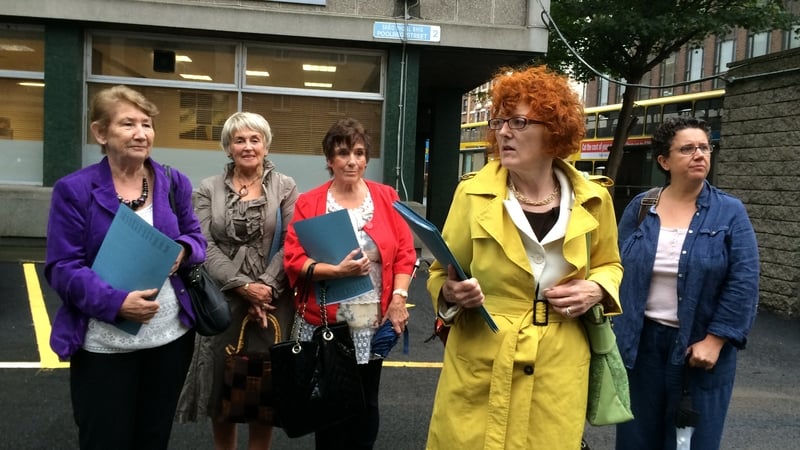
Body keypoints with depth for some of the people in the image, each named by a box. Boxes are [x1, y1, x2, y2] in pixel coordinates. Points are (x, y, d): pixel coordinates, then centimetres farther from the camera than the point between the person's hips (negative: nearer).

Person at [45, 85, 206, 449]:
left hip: (171, 337, 4)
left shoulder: (175, 183, 3)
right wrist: (116, 302, -25)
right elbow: (61, 267, -12)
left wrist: (183, 250, -14)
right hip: (105, 345, -3)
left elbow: (196, 238, 11)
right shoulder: (73, 190, -9)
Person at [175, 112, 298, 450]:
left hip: (272, 302, -1)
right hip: (223, 300, 1)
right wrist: (243, 286, -15)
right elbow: (205, 245, -4)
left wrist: (266, 287, -15)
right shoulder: (209, 188, 6)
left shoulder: (285, 187, 3)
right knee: (222, 385, 10)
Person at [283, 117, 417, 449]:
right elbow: (294, 260, -9)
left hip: (373, 322, 2)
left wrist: (399, 299, -10)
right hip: (325, 323, -1)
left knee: (367, 404, 15)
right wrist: (336, 270, -23)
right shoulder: (308, 203, -3)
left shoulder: (386, 197, 3)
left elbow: (405, 252, 0)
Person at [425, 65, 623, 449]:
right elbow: (440, 274, 3)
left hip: (557, 373, 2)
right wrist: (451, 293, -19)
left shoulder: (592, 200, -1)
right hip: (480, 369, -1)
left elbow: (610, 265, 16)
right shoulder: (473, 193, -6)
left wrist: (597, 290, -5)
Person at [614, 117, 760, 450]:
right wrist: (617, 328, 0)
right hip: (642, 340, 2)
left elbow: (744, 282, -9)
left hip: (700, 344, -1)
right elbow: (619, 270, 4)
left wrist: (714, 340, -14)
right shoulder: (640, 207, 1)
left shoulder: (730, 212, -4)